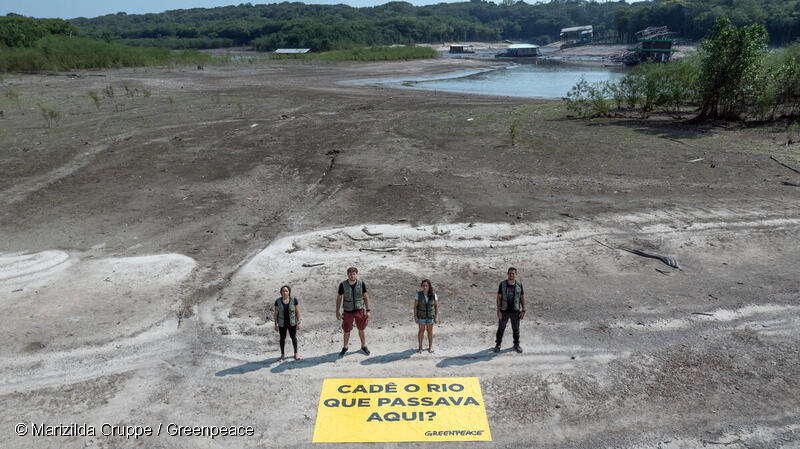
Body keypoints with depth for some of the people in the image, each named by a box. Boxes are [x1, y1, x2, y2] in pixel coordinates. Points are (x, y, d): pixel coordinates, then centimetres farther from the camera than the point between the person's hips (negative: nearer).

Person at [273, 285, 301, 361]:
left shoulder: (294, 299, -10)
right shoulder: (278, 301, -8)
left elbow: (297, 311, -5)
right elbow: (276, 313, -3)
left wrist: (298, 323, -6)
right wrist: (276, 324, -4)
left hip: (292, 323, 0)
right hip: (282, 324, 0)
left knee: (293, 337, 12)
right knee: (282, 338, 11)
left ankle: (296, 353, 30)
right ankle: (282, 355, 26)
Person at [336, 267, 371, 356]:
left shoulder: (361, 283, -11)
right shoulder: (343, 284, -13)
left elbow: (366, 297, -2)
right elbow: (339, 298, -3)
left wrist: (368, 310, -4)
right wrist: (337, 312, -2)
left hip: (360, 310, 0)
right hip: (348, 311, 0)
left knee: (361, 329, 11)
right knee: (347, 331, 8)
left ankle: (363, 346, 32)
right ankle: (345, 347, 32)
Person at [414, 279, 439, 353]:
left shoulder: (433, 295, -10)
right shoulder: (418, 294, -12)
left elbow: (436, 306, -3)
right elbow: (415, 306, -7)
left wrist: (436, 317, -5)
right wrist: (415, 316, -9)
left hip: (430, 316, 1)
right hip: (421, 316, -1)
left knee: (430, 330, 12)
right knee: (421, 330, 7)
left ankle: (430, 346, 27)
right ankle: (420, 347, 20)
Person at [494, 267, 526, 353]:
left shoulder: (519, 285, -5)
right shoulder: (502, 284, -8)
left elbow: (522, 298, 2)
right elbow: (499, 298, -6)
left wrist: (523, 311, -2)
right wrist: (498, 311, -11)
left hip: (515, 311, 1)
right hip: (504, 311, -1)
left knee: (516, 329, 13)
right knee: (501, 328, 10)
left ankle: (516, 345, 31)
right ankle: (498, 344, 26)